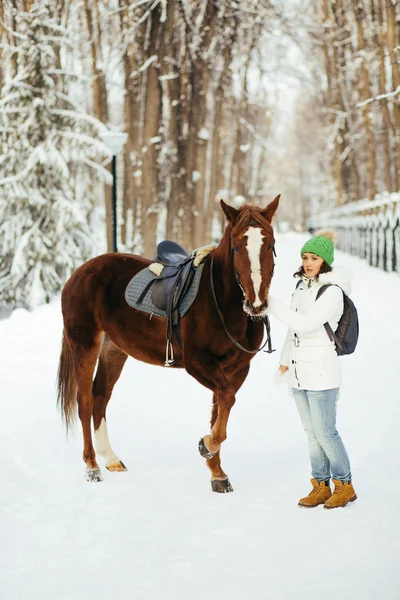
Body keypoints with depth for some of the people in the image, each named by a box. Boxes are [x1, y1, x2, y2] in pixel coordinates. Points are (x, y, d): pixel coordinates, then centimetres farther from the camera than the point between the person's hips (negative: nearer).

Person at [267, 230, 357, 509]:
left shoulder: (332, 292, -16)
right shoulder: (302, 286, 9)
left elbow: (305, 323, -26)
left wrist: (270, 302, -26)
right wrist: (285, 360, 18)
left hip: (321, 373, -8)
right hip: (298, 371, 8)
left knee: (325, 432, -2)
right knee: (312, 432, 12)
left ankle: (345, 485, 12)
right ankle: (321, 485, 20)